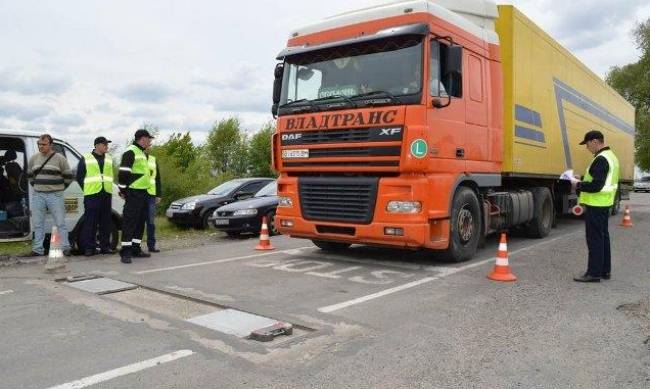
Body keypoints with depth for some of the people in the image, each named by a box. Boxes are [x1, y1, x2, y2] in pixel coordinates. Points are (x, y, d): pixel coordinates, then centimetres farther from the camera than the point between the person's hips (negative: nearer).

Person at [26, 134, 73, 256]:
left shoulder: (59, 158, -3)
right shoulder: (34, 158, 10)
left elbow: (68, 176, 3)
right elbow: (29, 175, 24)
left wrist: (59, 188, 6)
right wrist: (36, 186, 16)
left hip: (55, 196, -4)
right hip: (38, 196, 4)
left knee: (60, 223, -2)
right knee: (37, 224, 8)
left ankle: (65, 248, 4)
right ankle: (37, 249, 16)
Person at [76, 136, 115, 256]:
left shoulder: (109, 159, 17)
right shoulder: (86, 159, 4)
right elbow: (79, 176, 6)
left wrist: (108, 188, 12)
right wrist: (87, 190, 3)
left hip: (106, 194, 4)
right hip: (91, 195, -4)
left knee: (106, 222, 5)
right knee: (90, 222, -5)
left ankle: (105, 246, 11)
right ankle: (89, 248, 0)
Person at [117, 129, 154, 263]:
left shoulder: (142, 153, 19)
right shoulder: (130, 152, -11)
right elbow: (123, 173, -16)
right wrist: (123, 190, -14)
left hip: (143, 192, 10)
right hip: (133, 193, -10)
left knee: (140, 222, 12)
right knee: (130, 222, -8)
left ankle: (136, 249, 20)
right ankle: (125, 252, -7)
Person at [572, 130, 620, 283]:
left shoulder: (601, 159, -19)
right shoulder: (611, 156, 14)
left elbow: (596, 186, -25)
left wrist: (579, 185, -11)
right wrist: (583, 182, 14)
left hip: (595, 205, -11)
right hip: (605, 204, 11)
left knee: (594, 238, -6)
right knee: (603, 236, 16)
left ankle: (594, 273, -1)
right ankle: (605, 270, 25)